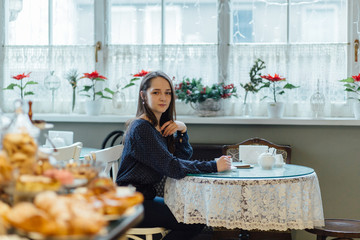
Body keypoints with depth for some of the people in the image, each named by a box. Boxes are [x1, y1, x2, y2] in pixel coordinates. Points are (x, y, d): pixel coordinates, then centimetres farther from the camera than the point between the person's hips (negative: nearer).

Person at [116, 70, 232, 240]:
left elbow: (183, 157, 9)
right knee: (194, 222, -14)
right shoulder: (141, 128, -19)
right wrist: (213, 166, -20)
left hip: (145, 197, 9)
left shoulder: (161, 125, 11)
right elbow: (171, 167, -24)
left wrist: (182, 131, -8)